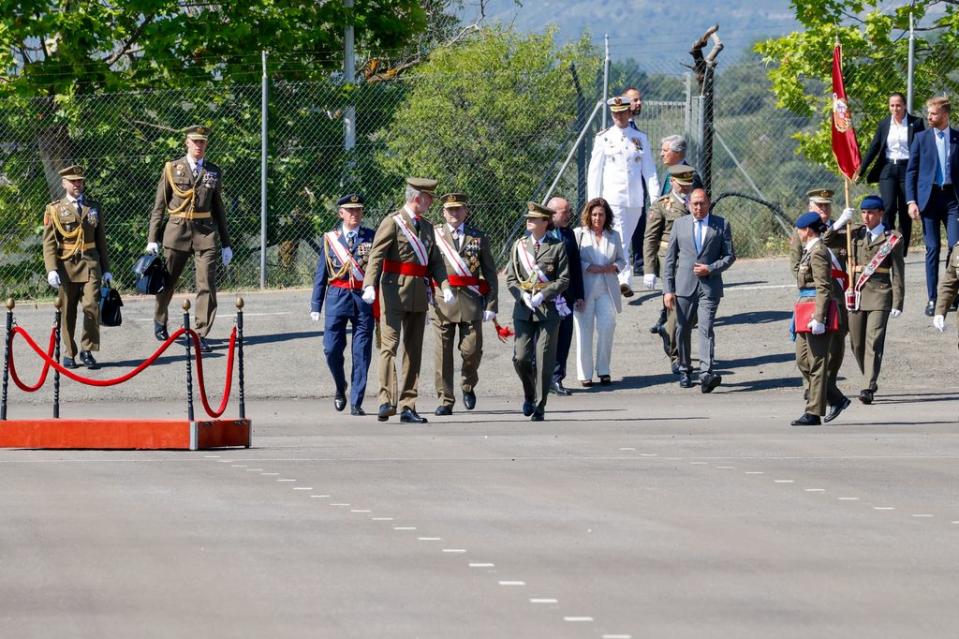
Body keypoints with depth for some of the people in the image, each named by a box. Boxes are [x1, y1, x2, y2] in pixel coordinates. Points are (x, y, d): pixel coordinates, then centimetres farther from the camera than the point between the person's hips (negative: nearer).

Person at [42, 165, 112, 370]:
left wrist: (106, 269, 14)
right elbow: (49, 242, 0)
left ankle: (88, 351, -1)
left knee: (92, 306, -12)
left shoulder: (93, 208, 14)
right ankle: (69, 353, 15)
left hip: (90, 263, 1)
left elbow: (101, 240, 18)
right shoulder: (54, 209, 5)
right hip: (66, 266, -1)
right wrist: (51, 269, -11)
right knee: (67, 312, 4)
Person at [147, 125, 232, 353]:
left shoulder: (214, 172, 10)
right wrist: (152, 238, 0)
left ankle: (201, 335, -2)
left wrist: (226, 244, 13)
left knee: (207, 285, -7)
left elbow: (218, 208, 15)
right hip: (177, 231, -1)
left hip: (205, 232, 1)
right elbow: (159, 206, 5)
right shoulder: (172, 169, 4)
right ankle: (159, 321, 36)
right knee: (167, 281, 11)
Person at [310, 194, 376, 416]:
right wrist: (316, 305, 6)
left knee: (361, 353, -1)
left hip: (364, 299, -1)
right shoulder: (330, 239, 9)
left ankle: (356, 403, 6)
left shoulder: (372, 237, 6)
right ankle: (340, 388, 23)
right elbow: (321, 274, 10)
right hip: (337, 297, 1)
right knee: (332, 349, -5)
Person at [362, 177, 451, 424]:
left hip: (419, 294, 7)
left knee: (414, 350, 7)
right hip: (395, 290, -7)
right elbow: (376, 256, -14)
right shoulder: (392, 222, -5)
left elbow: (435, 260, 15)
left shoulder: (427, 227, 18)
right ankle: (386, 401, -19)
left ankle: (407, 406, 11)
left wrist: (444, 286, -3)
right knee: (389, 345, -13)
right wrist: (370, 285, -28)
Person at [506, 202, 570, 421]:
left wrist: (542, 295, -12)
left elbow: (564, 279, -1)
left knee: (544, 360, -4)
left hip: (548, 309, -2)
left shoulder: (557, 247, 1)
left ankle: (539, 406, 3)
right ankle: (529, 394, 23)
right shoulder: (519, 245, 10)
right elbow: (510, 278, 10)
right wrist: (523, 295, -8)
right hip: (523, 310, 2)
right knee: (521, 358, -4)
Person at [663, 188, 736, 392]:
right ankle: (684, 371, 24)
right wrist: (668, 289, 1)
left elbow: (730, 255, 6)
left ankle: (706, 374, -24)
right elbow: (669, 258, 8)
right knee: (683, 329, 8)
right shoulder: (680, 224, 9)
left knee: (706, 328, -15)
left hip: (709, 286, -2)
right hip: (684, 286, 2)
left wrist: (710, 269, -11)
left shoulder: (721, 225, 5)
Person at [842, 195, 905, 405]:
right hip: (857, 293, 5)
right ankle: (870, 380, 27)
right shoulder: (855, 234, 12)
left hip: (880, 294, -5)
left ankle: (869, 388, -15)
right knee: (857, 342, 9)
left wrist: (897, 303, -5)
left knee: (874, 341, -12)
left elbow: (897, 272, -1)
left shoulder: (892, 238, 0)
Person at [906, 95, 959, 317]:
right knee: (932, 248, 1)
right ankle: (932, 299, 6)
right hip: (929, 197, 0)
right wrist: (911, 201, -4)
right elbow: (911, 171, 5)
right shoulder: (921, 138, 6)